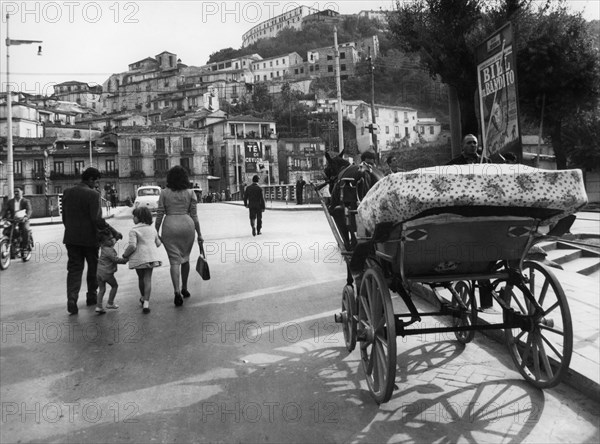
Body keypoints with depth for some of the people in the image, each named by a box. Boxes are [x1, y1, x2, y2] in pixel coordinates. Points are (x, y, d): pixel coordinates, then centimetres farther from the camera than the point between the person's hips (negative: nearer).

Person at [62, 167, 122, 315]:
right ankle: (91, 296, 25)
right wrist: (113, 232, -14)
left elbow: (64, 216, 10)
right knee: (93, 267, 15)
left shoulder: (67, 192, 4)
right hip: (89, 237, -4)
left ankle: (72, 298, -8)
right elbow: (97, 220, -20)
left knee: (74, 268, 7)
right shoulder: (93, 194, -15)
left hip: (71, 237, 4)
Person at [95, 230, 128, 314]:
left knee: (101, 289, 10)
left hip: (99, 272, 8)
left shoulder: (103, 248, 9)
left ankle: (98, 306, 2)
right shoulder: (109, 250, -18)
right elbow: (115, 259, -20)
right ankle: (110, 303, 17)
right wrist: (125, 260, -9)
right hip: (107, 272, -8)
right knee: (114, 286, 13)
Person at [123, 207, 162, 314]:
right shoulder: (152, 228, 12)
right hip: (151, 256, 3)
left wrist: (125, 254, -3)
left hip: (139, 258, -3)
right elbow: (158, 243, 16)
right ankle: (146, 302, -10)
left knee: (141, 278, 17)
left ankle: (143, 298, 37)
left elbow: (132, 246, -18)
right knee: (148, 278, 1)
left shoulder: (134, 230, -8)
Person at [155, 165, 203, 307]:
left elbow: (159, 215, 0)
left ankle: (177, 291, -13)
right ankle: (184, 289, 28)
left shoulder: (164, 193, 0)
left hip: (170, 226, -1)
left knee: (174, 260, 1)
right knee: (185, 258, 18)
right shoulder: (190, 193, 1)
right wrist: (199, 234, 7)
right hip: (187, 225, 1)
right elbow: (194, 215, 1)